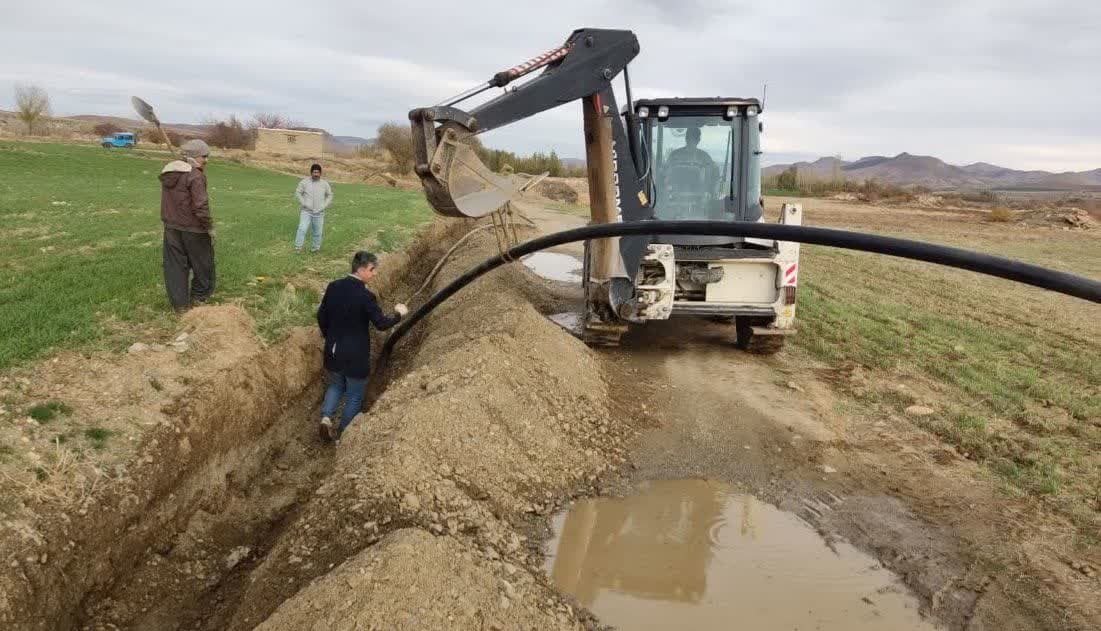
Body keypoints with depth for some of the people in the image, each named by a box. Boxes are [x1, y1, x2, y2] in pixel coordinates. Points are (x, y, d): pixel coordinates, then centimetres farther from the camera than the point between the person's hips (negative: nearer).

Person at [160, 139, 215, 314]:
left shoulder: (168, 172, 8)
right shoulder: (195, 176, -17)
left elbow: (169, 200, 12)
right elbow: (200, 206, -20)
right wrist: (209, 227, -10)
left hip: (171, 227, 7)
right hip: (193, 229, -7)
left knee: (175, 265, 11)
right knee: (202, 265, 12)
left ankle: (180, 303, 15)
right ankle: (198, 298, 23)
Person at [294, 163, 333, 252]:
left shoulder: (324, 184, 5)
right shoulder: (304, 182, -1)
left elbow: (329, 195, 15)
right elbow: (298, 193, 3)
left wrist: (324, 206, 2)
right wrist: (304, 204, -8)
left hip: (319, 213, 2)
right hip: (306, 212, -2)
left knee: (318, 232, 6)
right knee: (302, 229, -15)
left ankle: (316, 247, 21)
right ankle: (298, 247, -12)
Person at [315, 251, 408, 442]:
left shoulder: (333, 287, -4)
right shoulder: (366, 296, -22)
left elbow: (321, 316, 5)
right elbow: (381, 323, -16)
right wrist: (398, 314, 2)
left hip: (333, 352, 6)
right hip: (355, 356, -6)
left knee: (336, 385, 28)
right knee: (354, 396, 14)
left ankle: (326, 417, 8)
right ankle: (343, 434, 24)